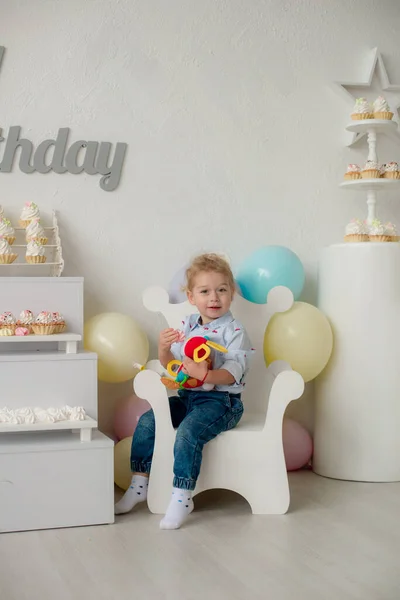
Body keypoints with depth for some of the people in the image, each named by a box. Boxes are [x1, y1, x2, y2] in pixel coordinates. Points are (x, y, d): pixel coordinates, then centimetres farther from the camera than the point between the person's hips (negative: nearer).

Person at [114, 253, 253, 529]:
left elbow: (233, 373, -20)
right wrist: (164, 349, -10)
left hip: (221, 400, -7)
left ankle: (182, 498, -21)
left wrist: (205, 374, -37)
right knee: (147, 421, -5)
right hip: (187, 396, 7)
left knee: (188, 432, -30)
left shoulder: (234, 331, -9)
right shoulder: (187, 326, 9)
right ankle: (139, 485, 8)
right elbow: (172, 365, 12)